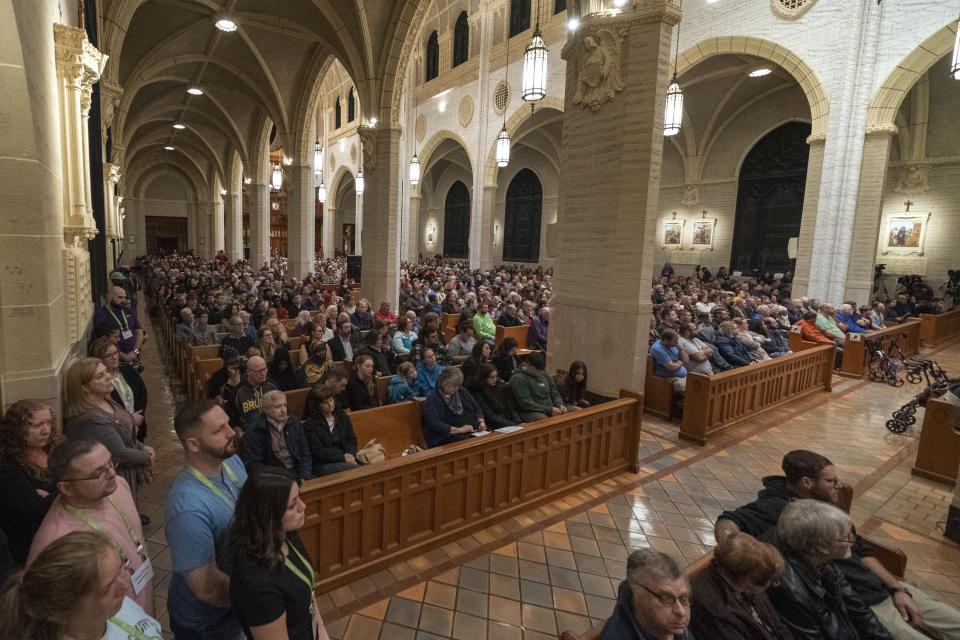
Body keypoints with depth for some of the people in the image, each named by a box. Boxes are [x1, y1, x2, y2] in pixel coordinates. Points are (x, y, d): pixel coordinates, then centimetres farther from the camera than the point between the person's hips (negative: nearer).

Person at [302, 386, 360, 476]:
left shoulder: (342, 416, 16)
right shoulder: (309, 424, -2)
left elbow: (352, 439, 15)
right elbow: (318, 451, -8)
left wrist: (350, 454, -7)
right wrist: (343, 457, -14)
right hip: (321, 465, -5)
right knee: (355, 469, -32)